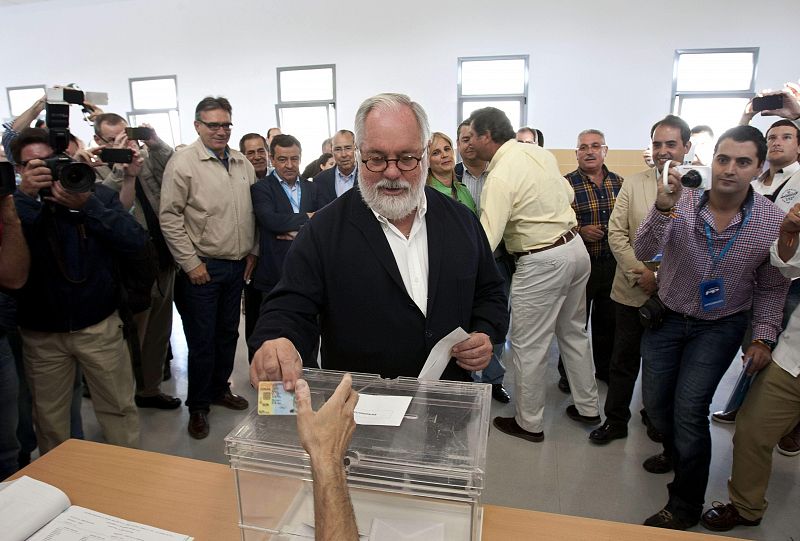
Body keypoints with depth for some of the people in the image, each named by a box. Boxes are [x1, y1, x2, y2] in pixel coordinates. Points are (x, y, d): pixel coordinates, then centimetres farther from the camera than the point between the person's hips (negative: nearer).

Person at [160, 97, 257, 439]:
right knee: (202, 340, 4)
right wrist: (191, 263, -12)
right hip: (203, 268, -5)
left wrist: (252, 252, 9)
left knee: (228, 333, 17)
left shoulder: (243, 164, 8)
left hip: (237, 265, 6)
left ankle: (220, 389, 36)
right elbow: (169, 218, -11)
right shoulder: (184, 163, -9)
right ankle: (198, 406, 22)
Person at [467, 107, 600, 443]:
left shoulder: (500, 177, -20)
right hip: (575, 248, 9)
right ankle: (587, 407, 38)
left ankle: (529, 423, 21)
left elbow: (486, 239, -27)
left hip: (542, 263, -9)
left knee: (528, 345, 5)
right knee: (573, 331, 22)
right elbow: (568, 194, 16)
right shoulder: (540, 152, 4)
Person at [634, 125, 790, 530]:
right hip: (667, 317, 2)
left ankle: (685, 506, 12)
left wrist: (764, 336, -5)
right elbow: (643, 252, -27)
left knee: (689, 408, -9)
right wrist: (662, 209, -42)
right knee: (655, 402, 8)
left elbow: (771, 286, 2)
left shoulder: (772, 222, -11)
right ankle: (677, 454, 42)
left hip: (719, 327, -1)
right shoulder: (682, 202, -15)